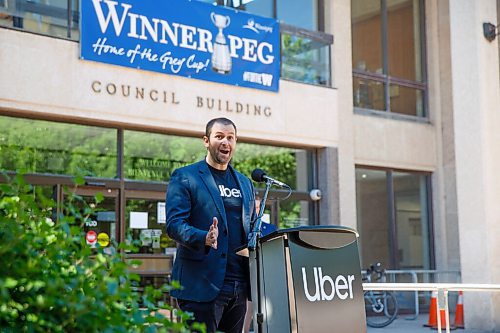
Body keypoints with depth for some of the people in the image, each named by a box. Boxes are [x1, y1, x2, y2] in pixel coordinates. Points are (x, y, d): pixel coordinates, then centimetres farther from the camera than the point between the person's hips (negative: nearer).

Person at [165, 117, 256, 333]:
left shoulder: (245, 183, 19)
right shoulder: (184, 177, 0)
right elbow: (174, 223, -10)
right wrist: (204, 238, -28)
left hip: (238, 287, 6)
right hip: (202, 286, -6)